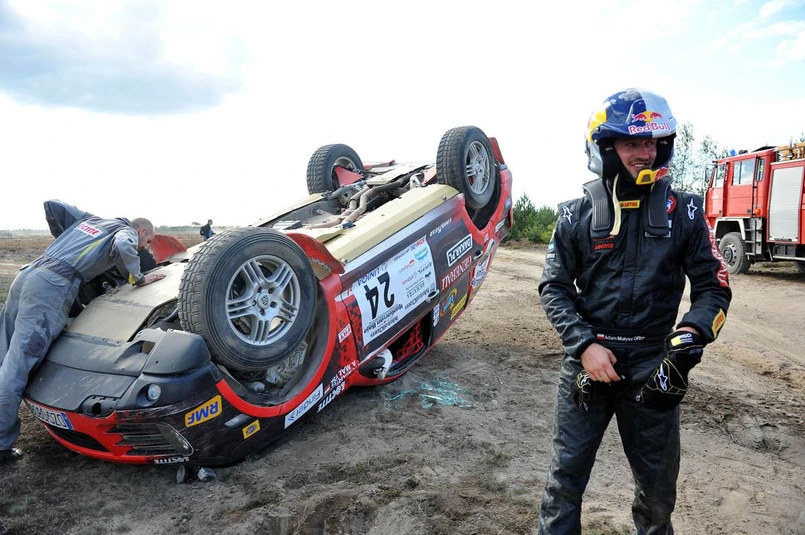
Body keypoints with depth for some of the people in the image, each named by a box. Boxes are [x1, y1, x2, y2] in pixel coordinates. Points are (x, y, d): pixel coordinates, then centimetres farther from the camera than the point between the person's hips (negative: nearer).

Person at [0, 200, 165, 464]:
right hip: (53, 287, -8)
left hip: (26, 275, 8)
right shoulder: (126, 230, 9)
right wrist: (139, 278, 0)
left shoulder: (88, 219, 30)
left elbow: (52, 205, 28)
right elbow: (122, 247, -13)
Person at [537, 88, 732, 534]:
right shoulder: (577, 215, 0)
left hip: (653, 366, 1)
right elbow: (553, 288, 0)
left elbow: (713, 285, 3)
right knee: (566, 476, 7)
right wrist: (584, 345, -13)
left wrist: (691, 336, -16)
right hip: (587, 361, -1)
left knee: (658, 487, 17)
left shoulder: (683, 212, 2)